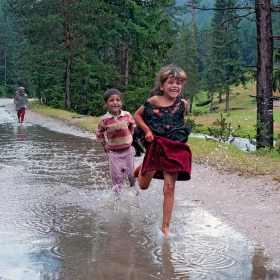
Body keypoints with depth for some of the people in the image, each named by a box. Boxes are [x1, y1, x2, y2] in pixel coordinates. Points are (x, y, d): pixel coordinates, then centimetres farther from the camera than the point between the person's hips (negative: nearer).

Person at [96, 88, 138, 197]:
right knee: (117, 177, 4)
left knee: (131, 173, 18)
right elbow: (99, 134, 2)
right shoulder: (104, 120, -16)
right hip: (114, 153, -2)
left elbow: (133, 125, 11)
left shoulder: (127, 115, -11)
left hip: (128, 150, 2)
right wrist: (105, 146, 1)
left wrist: (130, 137, 8)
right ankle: (119, 195, 17)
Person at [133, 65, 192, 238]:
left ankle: (165, 226, 5)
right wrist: (147, 130, -8)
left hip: (174, 148, 0)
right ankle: (142, 168, 52)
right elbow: (137, 115, 3)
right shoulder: (154, 101, -9)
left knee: (169, 188, -5)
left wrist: (180, 135, 1)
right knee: (143, 185, 14)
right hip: (156, 146, 0)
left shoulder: (183, 104, -3)